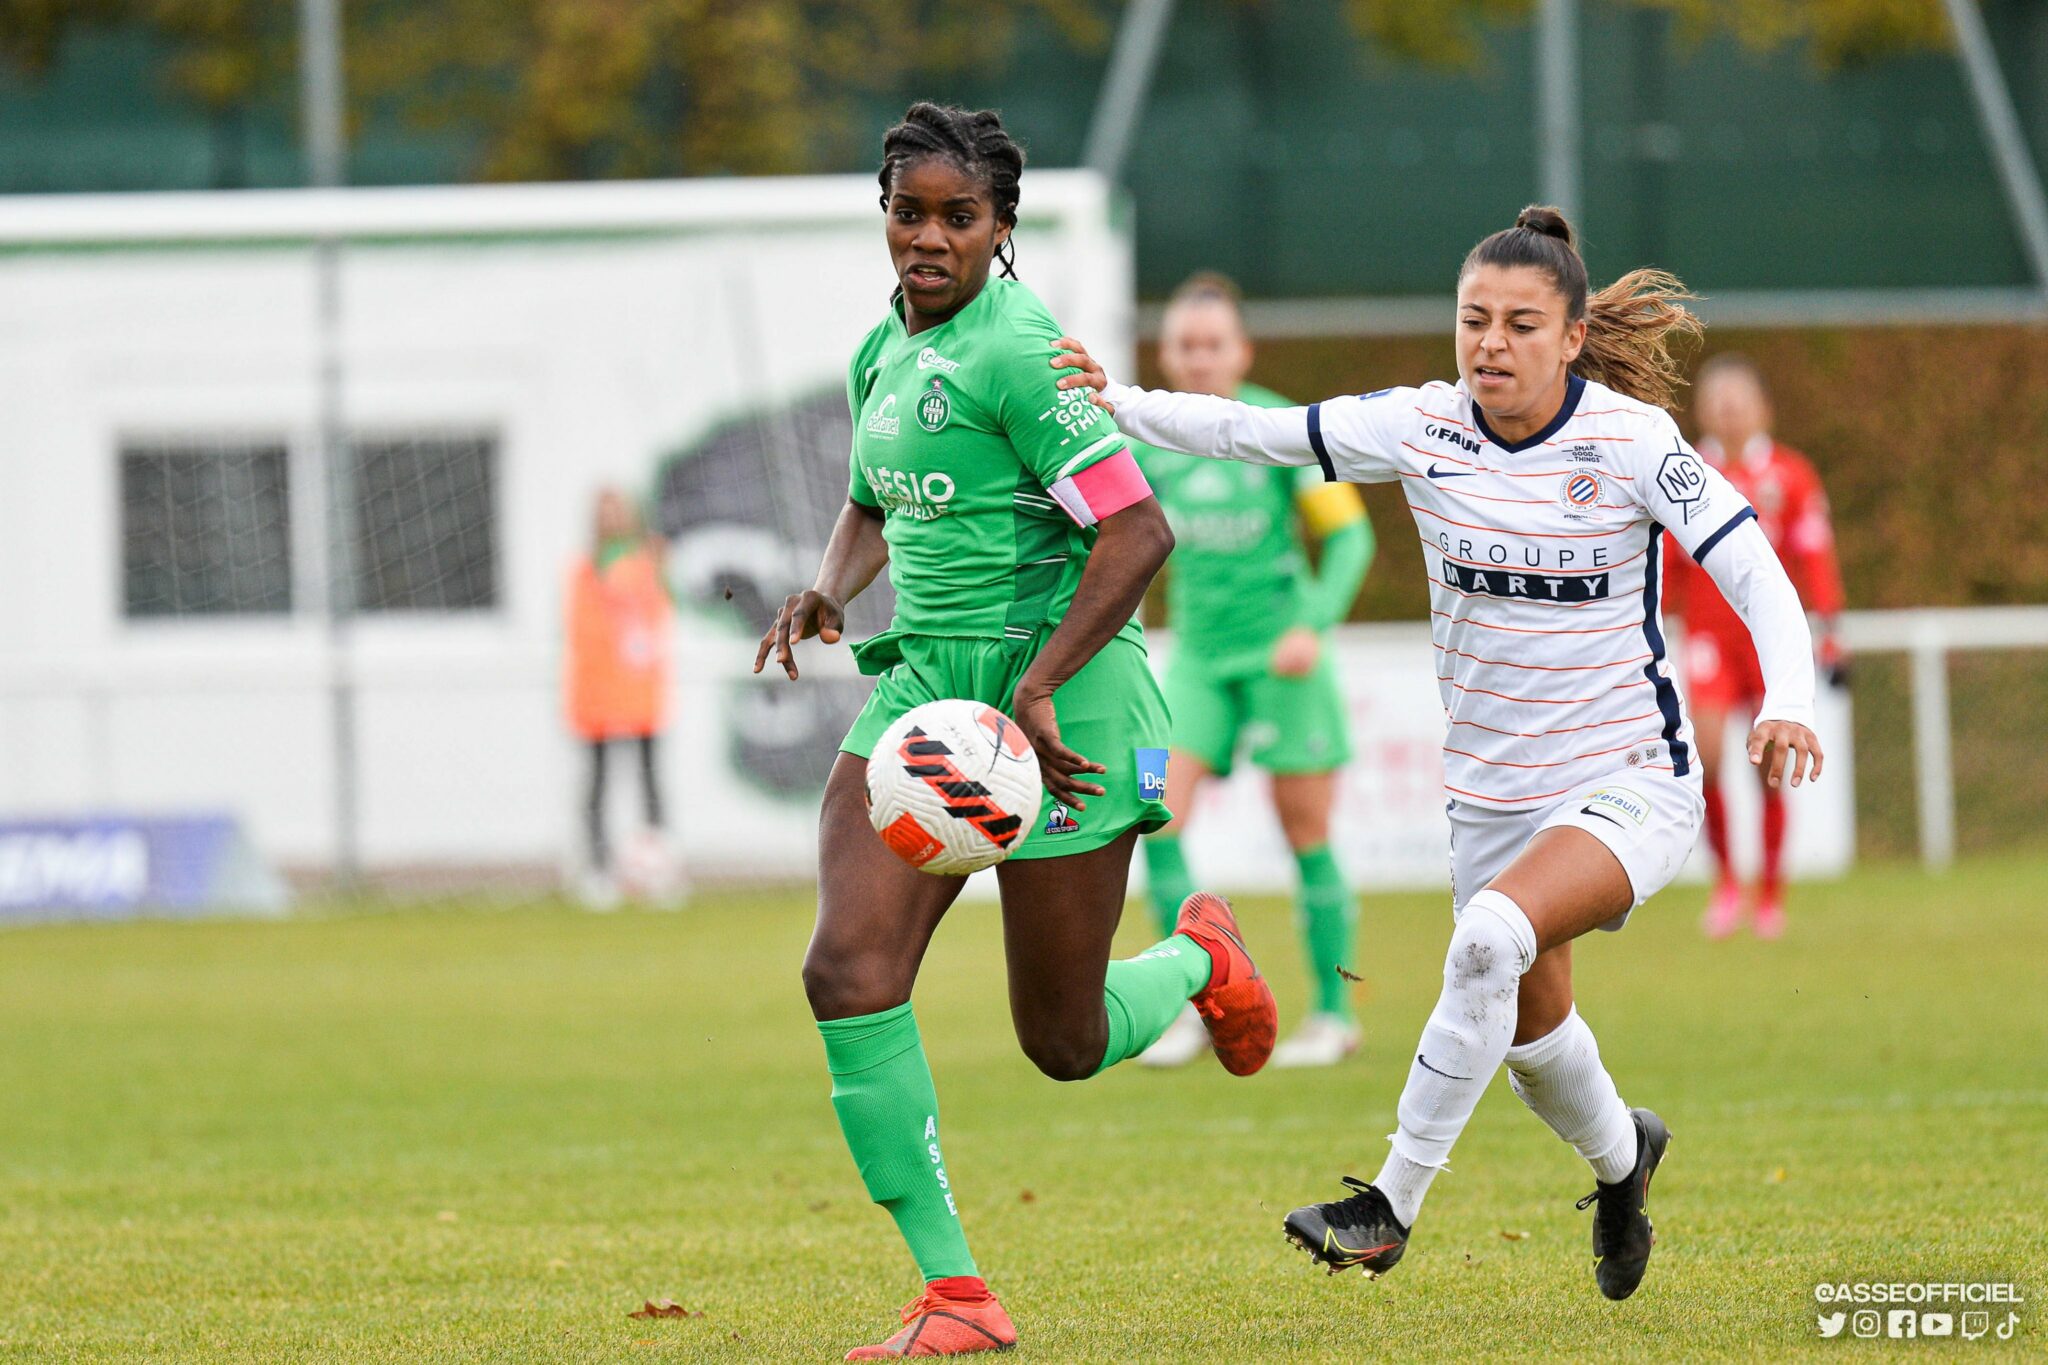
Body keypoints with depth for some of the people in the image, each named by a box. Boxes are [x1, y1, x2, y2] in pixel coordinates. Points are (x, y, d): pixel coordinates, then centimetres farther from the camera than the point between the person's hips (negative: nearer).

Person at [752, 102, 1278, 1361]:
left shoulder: (1019, 351, -15)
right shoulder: (888, 351, 10)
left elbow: (1139, 532, -21)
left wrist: (1038, 688, -26)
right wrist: (830, 592, 7)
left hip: (1061, 690, -7)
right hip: (923, 683, 7)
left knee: (1063, 1044, 3)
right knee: (850, 973, -15)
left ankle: (1199, 960, 38)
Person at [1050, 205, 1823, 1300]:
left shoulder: (1629, 439, -16)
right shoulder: (1423, 428, -5)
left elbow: (1753, 568, -16)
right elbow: (1254, 431, 0)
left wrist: (1786, 699, -32)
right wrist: (1116, 405, -13)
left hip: (1632, 785, -5)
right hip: (1493, 791, 5)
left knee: (1493, 935, -31)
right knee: (1530, 1033, 17)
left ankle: (1393, 1204, -21)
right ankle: (1621, 1153, 52)